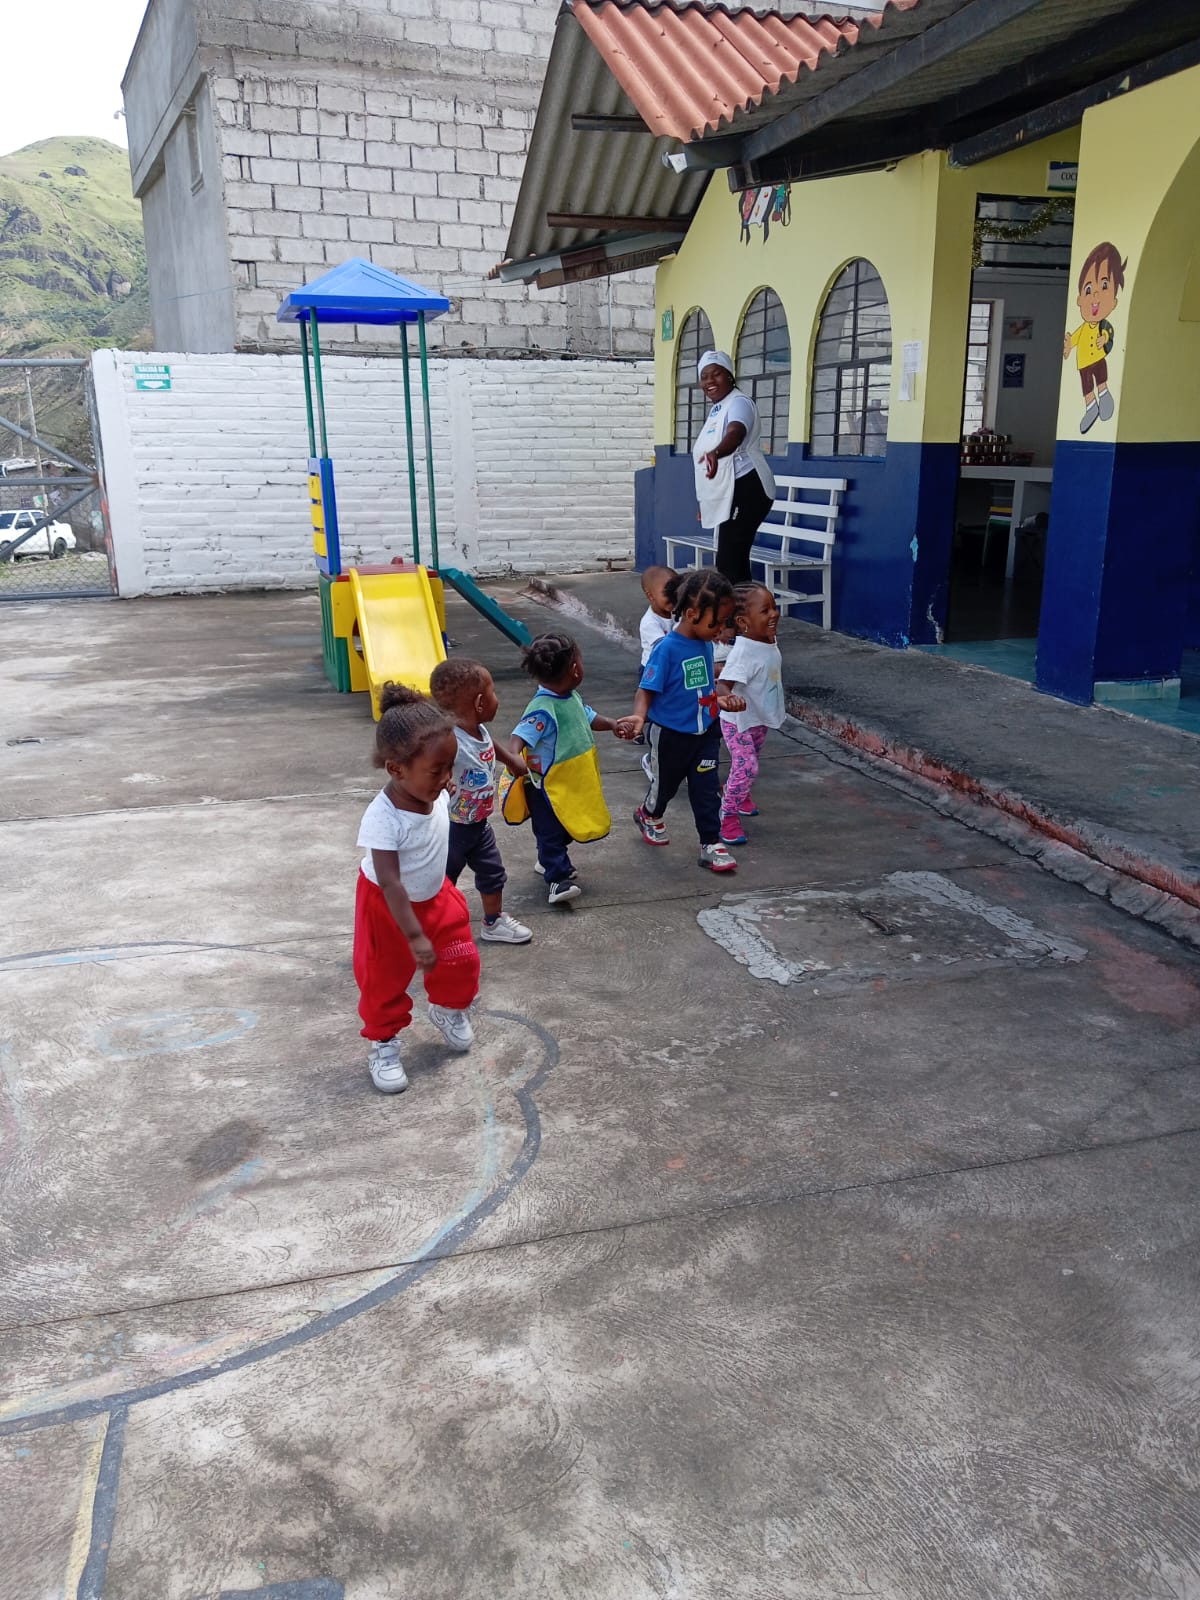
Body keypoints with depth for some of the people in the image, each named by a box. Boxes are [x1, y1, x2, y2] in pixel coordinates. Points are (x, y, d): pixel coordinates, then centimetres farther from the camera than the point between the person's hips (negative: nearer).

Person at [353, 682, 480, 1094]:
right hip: (388, 907, -6)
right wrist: (415, 937, -33)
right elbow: (389, 883, -35)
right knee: (384, 980, 8)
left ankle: (449, 1010, 42)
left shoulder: (436, 794, -19)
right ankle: (384, 1043, 31)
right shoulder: (383, 818, -37)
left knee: (461, 959, 12)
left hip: (435, 897, 6)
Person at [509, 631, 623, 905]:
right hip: (547, 785, -9)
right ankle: (557, 879, 9)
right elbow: (522, 734, -37)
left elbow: (588, 717, 20)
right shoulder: (542, 708, -29)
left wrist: (613, 724, 11)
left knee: (565, 827, 23)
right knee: (551, 829, 2)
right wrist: (515, 756, -55)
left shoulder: (573, 697, 1)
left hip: (571, 782, 9)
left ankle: (549, 862, 43)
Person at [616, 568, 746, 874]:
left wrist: (720, 700, 2)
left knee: (707, 788, 6)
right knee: (665, 784, 19)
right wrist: (639, 717, -39)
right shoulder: (667, 648, -25)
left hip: (705, 732, 5)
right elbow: (647, 690, -23)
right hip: (671, 734, -5)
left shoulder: (706, 645, -4)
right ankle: (649, 815, 50)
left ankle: (711, 845, 17)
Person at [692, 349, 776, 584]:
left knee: (728, 564, -18)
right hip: (728, 495, 10)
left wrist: (714, 453, -55)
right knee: (734, 560, 11)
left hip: (745, 491, -10)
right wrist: (705, 502, 28)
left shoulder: (739, 402, -11)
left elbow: (735, 435, -34)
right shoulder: (715, 410, 19)